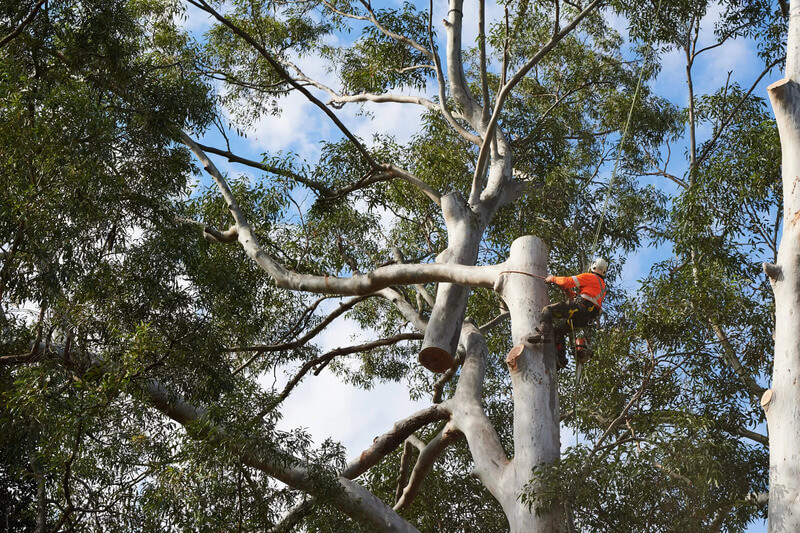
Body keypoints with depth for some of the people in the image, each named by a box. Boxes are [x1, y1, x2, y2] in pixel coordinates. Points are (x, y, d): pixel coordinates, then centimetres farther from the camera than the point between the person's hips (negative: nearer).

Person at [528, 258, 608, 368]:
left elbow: (568, 281, -1)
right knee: (558, 329, 20)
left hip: (579, 309, -9)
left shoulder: (590, 277, 4)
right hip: (587, 318, 9)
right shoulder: (602, 287, 31)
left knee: (548, 310, -13)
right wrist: (567, 290, 32)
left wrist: (553, 278, 14)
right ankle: (561, 359, 8)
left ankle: (544, 333, -38)